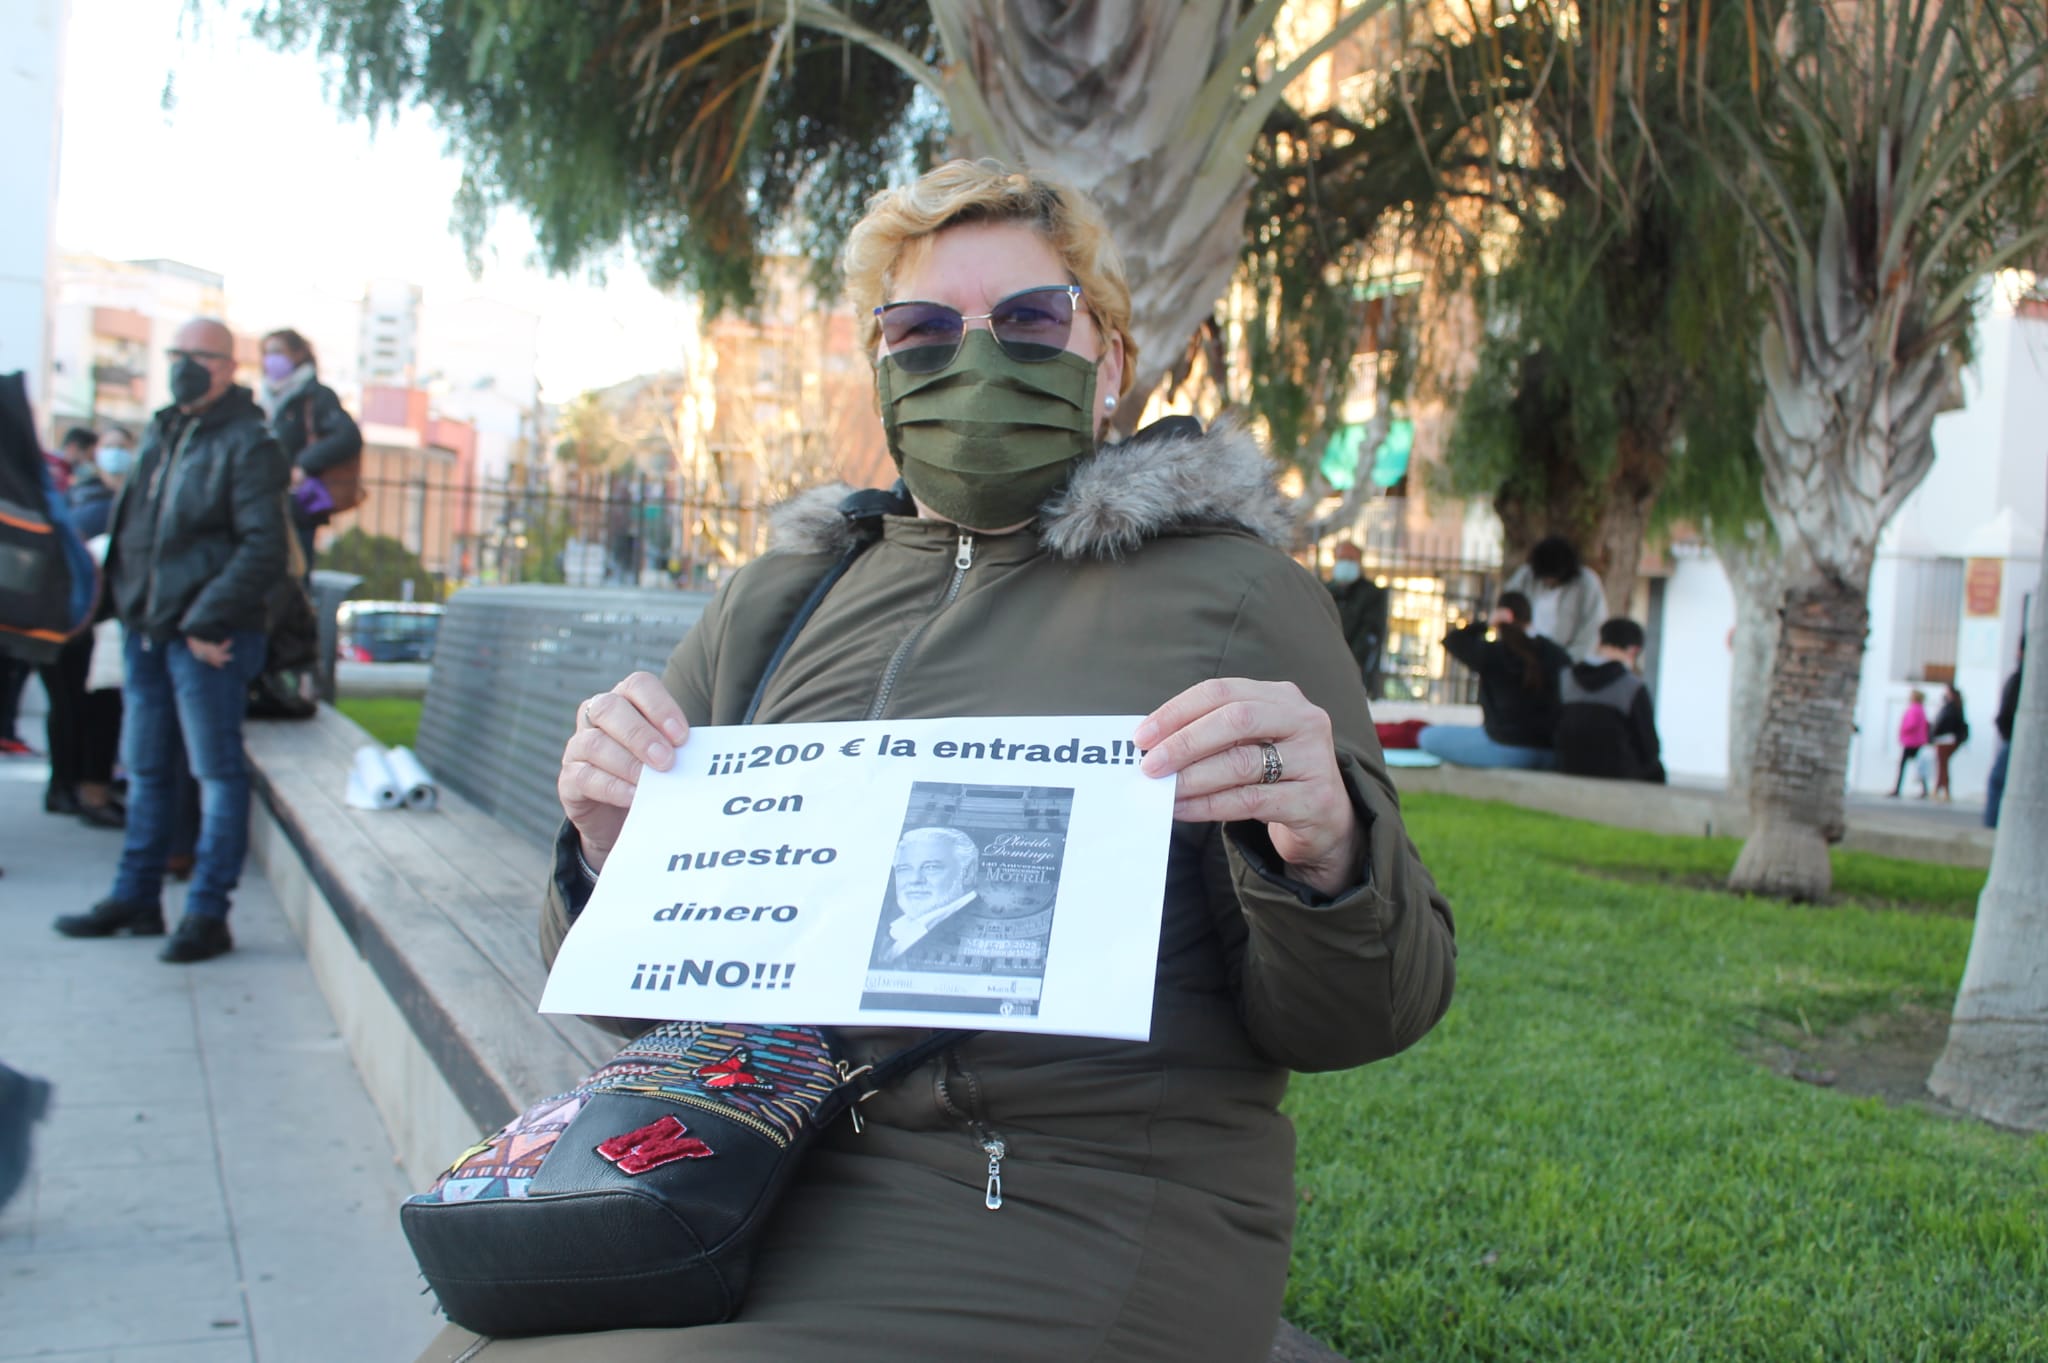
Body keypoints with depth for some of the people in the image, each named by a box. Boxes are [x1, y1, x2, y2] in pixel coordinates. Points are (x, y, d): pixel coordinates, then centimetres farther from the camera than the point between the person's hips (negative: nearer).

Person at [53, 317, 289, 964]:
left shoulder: (248, 444, -8)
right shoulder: (161, 433, 16)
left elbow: (263, 548, -16)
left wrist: (205, 623, -19)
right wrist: (126, 599, 13)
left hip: (207, 640, -8)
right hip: (146, 631, 8)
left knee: (216, 771, -2)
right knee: (146, 771, 14)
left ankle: (208, 915, 3)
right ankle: (136, 898, 25)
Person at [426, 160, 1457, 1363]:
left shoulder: (1229, 588, 2)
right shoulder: (774, 603, 13)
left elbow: (1363, 1016, -1)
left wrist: (1322, 859, -22)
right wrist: (615, 852, -5)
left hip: (1074, 1211, -3)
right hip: (748, 1168, 4)